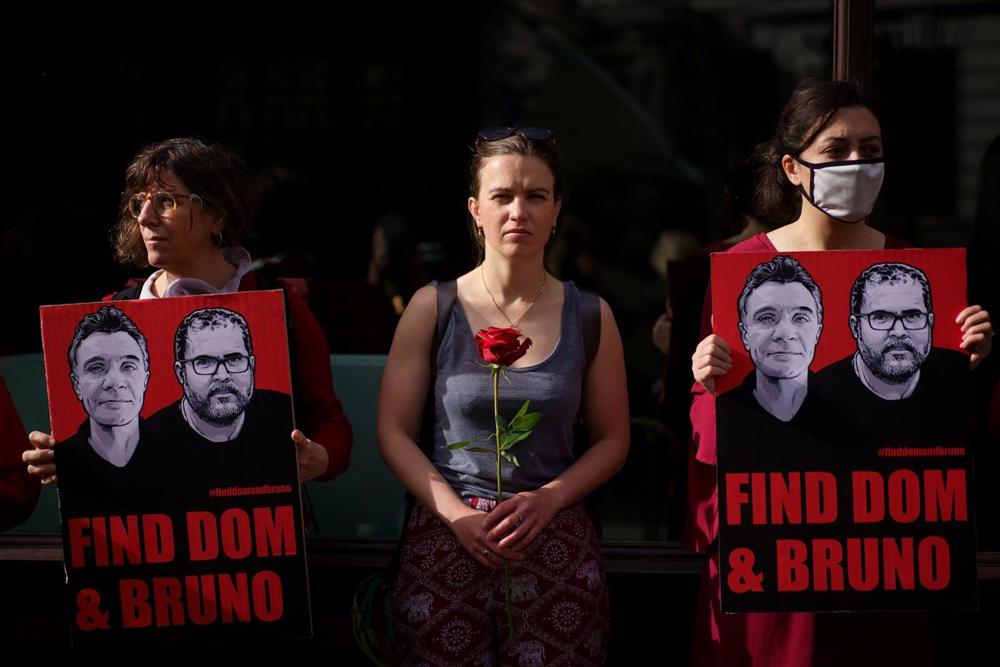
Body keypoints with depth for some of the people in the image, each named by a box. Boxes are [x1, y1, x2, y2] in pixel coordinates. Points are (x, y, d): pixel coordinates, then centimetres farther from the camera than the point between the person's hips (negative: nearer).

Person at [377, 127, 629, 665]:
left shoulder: (590, 317, 2)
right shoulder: (431, 308, -1)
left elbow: (612, 439, 6)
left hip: (555, 542, 1)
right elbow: (394, 432, 0)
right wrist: (457, 515, -12)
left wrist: (547, 500, -11)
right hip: (446, 539, -1)